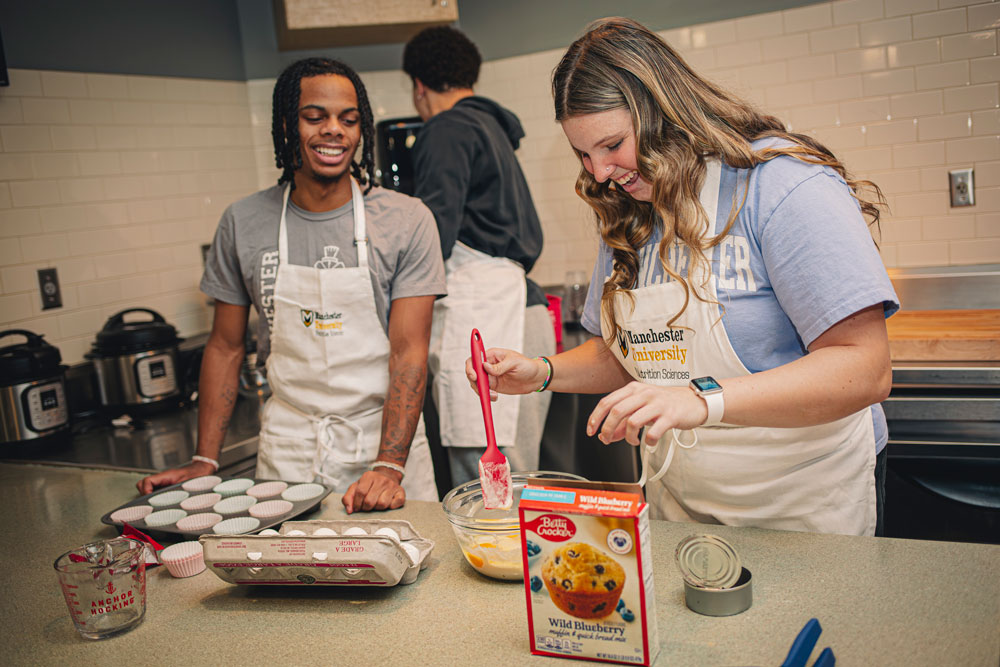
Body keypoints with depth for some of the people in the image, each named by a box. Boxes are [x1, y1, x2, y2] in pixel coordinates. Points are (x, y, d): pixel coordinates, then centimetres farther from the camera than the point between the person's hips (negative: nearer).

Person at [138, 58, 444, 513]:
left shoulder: (407, 221, -7)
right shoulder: (242, 224, 0)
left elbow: (410, 352, -12)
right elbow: (225, 347, 7)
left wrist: (389, 466, -23)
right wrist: (204, 461, 1)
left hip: (385, 439, -1)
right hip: (288, 450, 2)